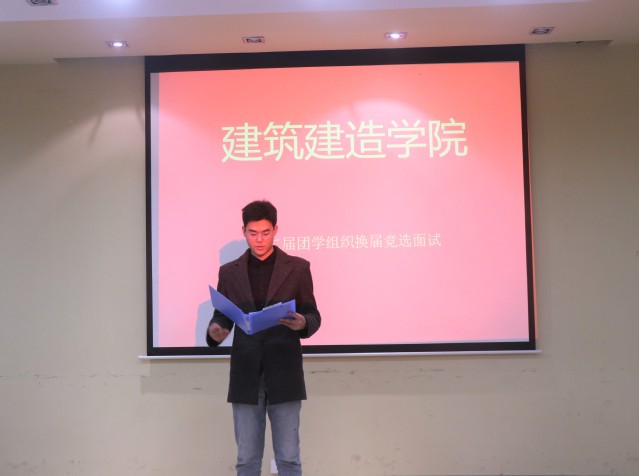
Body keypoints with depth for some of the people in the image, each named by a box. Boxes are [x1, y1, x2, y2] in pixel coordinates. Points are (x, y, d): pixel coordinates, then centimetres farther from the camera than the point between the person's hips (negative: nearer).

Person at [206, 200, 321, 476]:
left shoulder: (297, 268, 2)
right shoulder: (229, 272, 8)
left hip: (284, 375, -1)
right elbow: (221, 317, 8)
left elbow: (313, 316, 3)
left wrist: (302, 324, -20)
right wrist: (215, 332, -15)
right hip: (245, 376, 2)